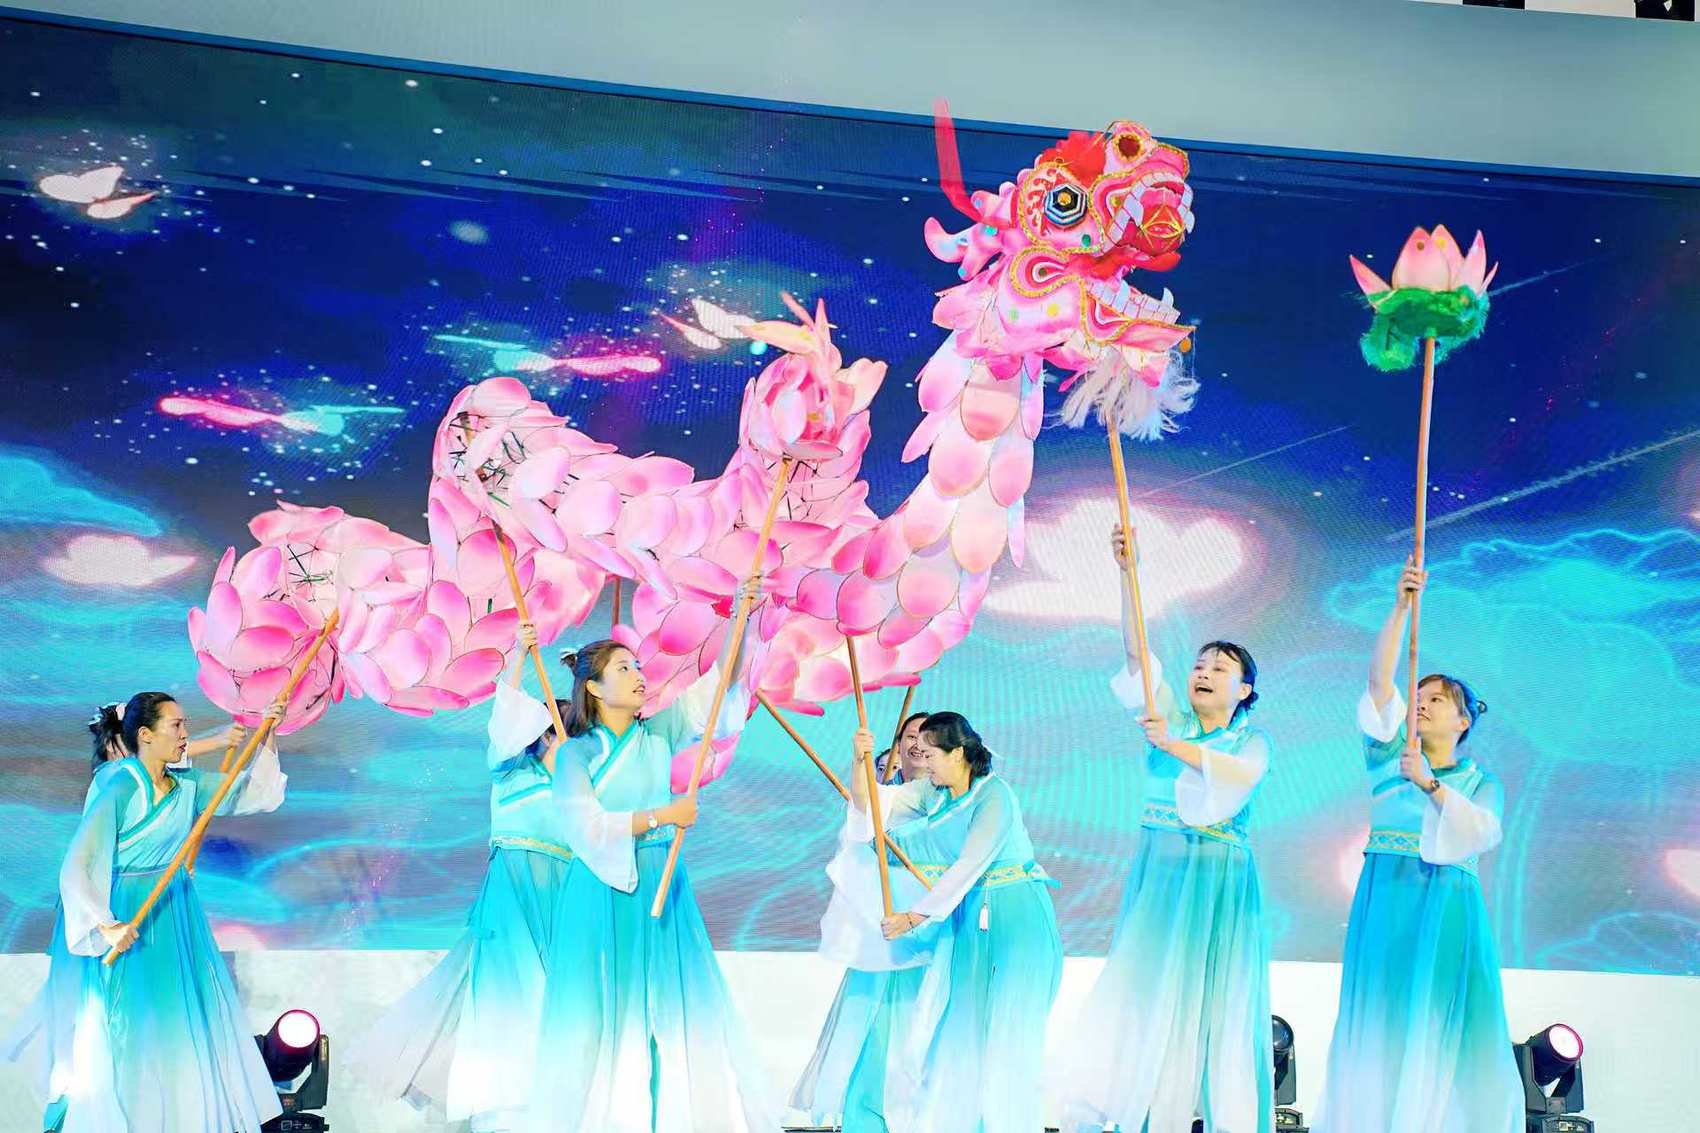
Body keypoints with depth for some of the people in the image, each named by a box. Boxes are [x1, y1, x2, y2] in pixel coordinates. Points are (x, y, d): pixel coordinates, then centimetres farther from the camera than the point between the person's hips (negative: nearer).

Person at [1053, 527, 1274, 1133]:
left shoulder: (1252, 739, 5)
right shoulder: (1171, 719, 9)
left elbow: (1241, 775, -18)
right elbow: (1137, 654, -4)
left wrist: (1175, 746, -26)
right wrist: (1127, 573, -15)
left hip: (1219, 883, -1)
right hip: (1157, 877, 1)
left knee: (1214, 1007, -2)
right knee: (1138, 997, -4)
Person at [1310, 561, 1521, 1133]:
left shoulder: (1481, 780, 13)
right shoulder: (1390, 757, 13)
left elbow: (1479, 833, -7)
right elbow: (1380, 684, 0)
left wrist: (1429, 783, -18)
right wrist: (1400, 608, -10)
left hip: (1448, 909, 0)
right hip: (1384, 904, 0)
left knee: (1445, 1034, -6)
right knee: (1380, 1031, -5)